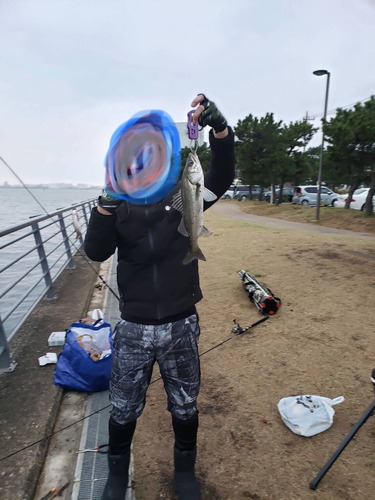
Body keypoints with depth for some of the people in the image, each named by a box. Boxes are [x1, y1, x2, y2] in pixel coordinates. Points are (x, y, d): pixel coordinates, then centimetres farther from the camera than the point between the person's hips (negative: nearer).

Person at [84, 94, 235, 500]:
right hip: (133, 329, 1)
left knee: (185, 408, 19)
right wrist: (108, 202, -29)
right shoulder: (120, 203, -1)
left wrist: (219, 128, -34)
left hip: (182, 326, 0)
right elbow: (95, 252, -14)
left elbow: (223, 177, -18)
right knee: (124, 411, 18)